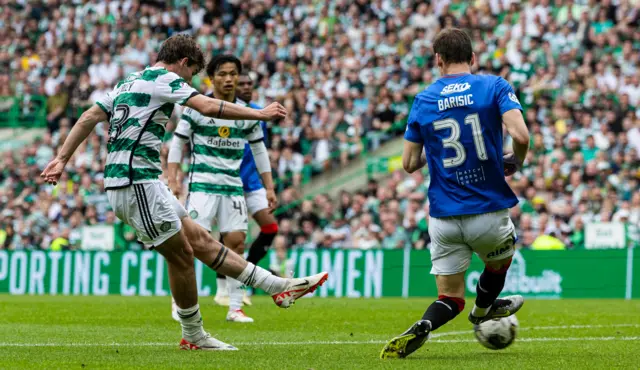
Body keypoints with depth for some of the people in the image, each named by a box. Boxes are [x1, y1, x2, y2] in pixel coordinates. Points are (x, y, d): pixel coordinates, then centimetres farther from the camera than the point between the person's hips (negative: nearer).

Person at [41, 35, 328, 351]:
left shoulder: (128, 82, 20)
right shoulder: (164, 78, -7)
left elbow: (88, 118, 16)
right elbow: (209, 107, -19)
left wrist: (61, 159, 14)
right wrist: (260, 113, -11)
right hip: (138, 184, -10)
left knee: (201, 241, 10)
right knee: (181, 256, 0)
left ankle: (280, 288, 13)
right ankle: (193, 336, 11)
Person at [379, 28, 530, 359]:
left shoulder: (423, 100, 3)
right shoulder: (494, 87, -4)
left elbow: (410, 163, 6)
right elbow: (521, 135, -18)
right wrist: (516, 161, 3)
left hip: (443, 217, 2)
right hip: (489, 212, -2)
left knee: (451, 298, 11)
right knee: (499, 263, 32)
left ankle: (417, 332, -16)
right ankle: (482, 311, 55)